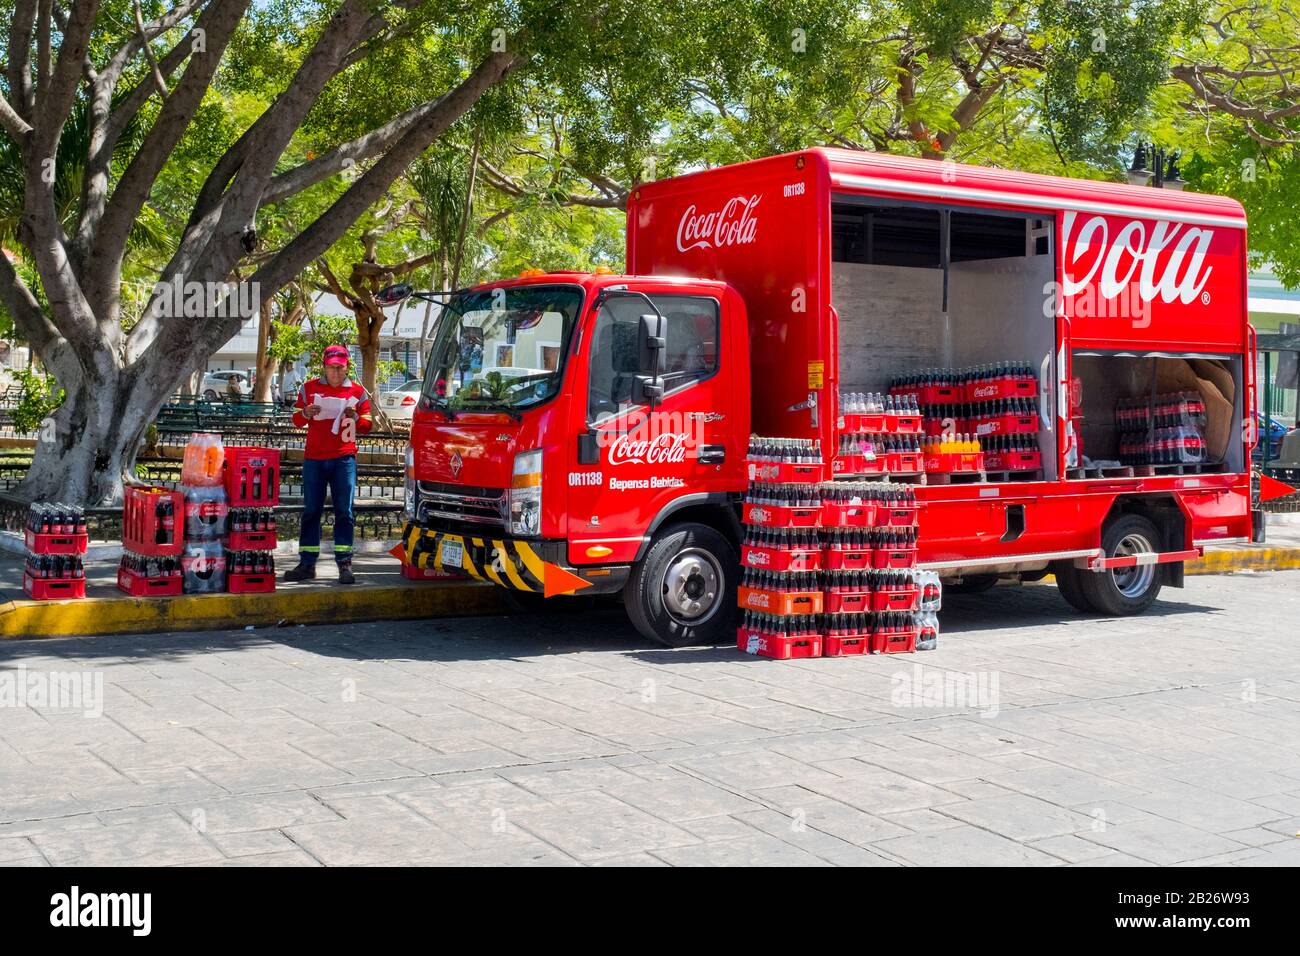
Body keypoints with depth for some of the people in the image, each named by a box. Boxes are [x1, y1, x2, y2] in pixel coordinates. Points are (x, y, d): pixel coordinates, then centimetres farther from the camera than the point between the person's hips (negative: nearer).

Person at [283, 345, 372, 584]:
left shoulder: (357, 391, 7)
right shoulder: (309, 388, 9)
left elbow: (366, 426, 10)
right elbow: (297, 421, 13)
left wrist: (355, 417, -11)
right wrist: (306, 413, -10)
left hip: (344, 458, -1)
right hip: (314, 457, 1)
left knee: (344, 511, -3)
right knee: (311, 511, 3)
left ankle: (344, 564, -1)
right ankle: (307, 564, 7)